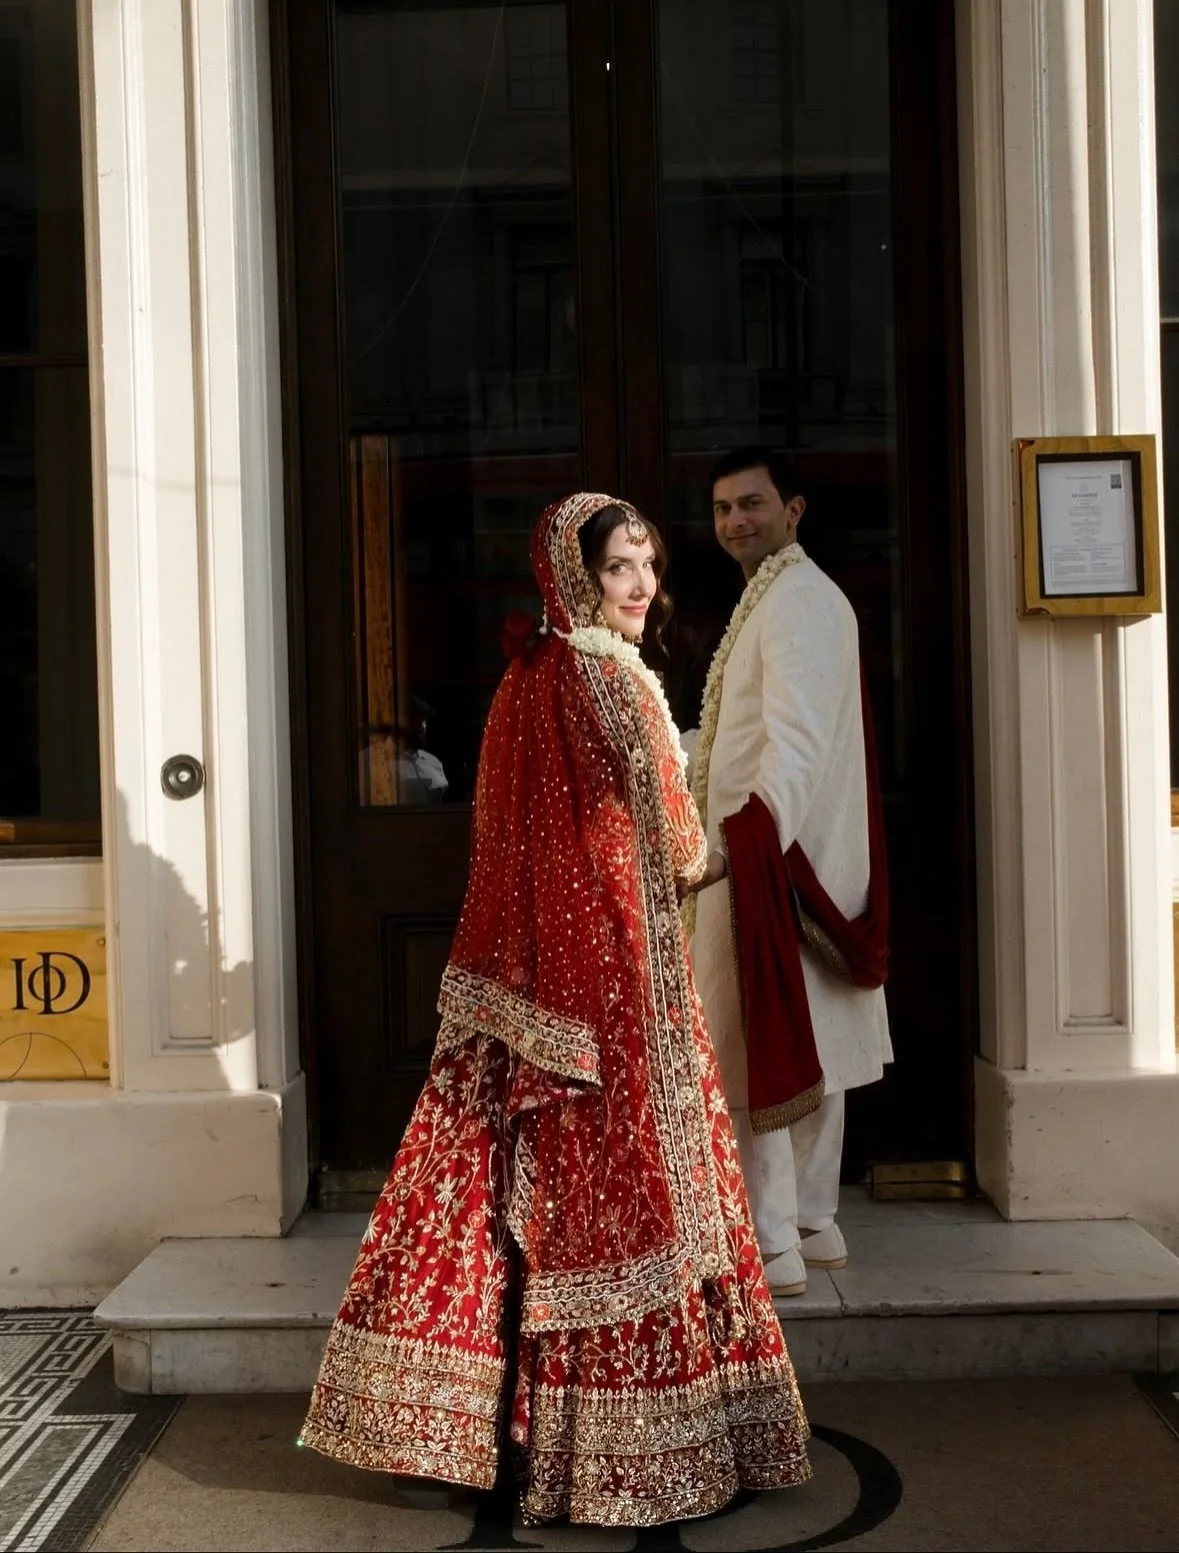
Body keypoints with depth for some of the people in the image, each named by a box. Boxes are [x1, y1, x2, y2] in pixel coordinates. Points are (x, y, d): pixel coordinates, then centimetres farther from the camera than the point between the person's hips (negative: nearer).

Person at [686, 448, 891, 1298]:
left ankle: (773, 1245, -1)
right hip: (797, 852, 10)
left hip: (767, 855, -10)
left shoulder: (792, 600, -14)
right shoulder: (802, 593, 18)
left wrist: (755, 844, -34)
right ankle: (812, 1222, 23)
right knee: (803, 1044, 14)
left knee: (752, 1049, -6)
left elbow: (795, 741, -26)